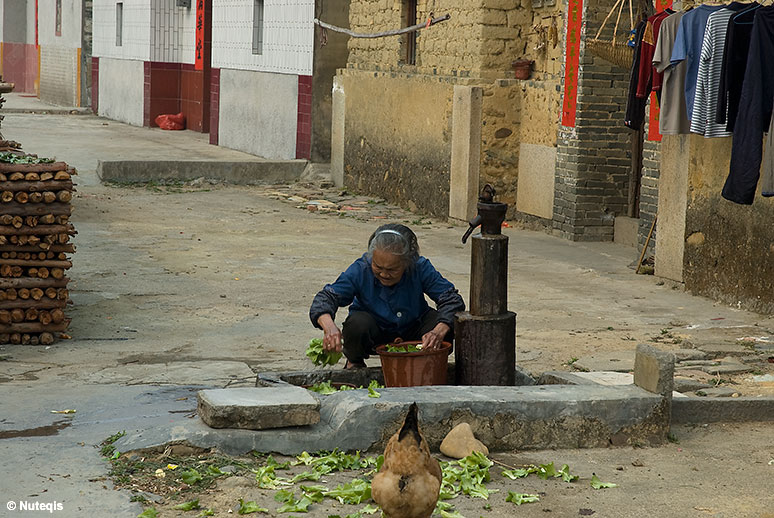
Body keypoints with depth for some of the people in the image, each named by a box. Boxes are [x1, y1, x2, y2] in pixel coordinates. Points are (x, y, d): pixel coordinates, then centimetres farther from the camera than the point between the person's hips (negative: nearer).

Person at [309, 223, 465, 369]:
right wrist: (329, 327, -51)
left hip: (411, 332, 1)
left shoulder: (420, 268, -24)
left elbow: (452, 300, -25)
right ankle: (354, 363, -1)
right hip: (374, 335, -1)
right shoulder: (360, 270, -25)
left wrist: (439, 332, -45)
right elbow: (326, 297, -27)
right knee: (358, 322, -36)